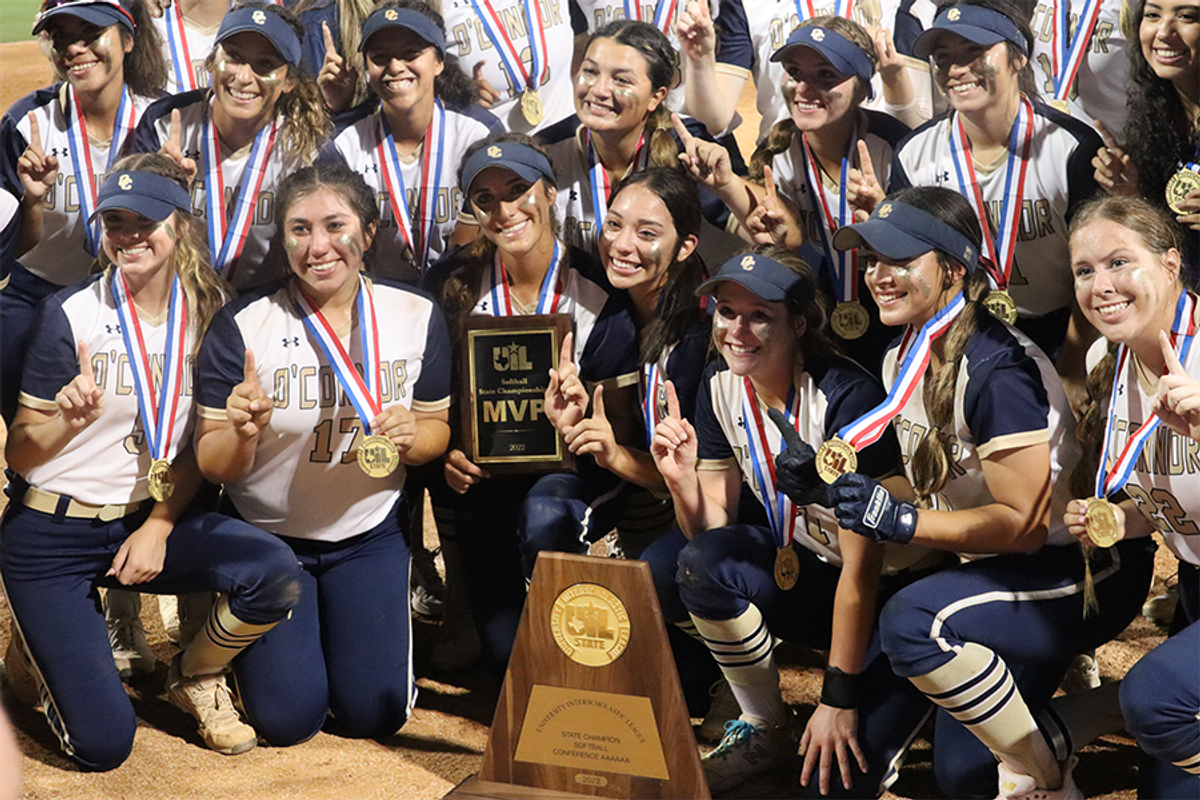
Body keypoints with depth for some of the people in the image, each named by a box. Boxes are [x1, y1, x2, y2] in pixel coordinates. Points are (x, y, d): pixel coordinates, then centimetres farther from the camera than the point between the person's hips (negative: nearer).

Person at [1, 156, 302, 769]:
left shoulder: (206, 313, -1)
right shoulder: (70, 314, -12)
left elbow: (198, 445, 7)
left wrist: (158, 528, -7)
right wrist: (70, 419, -29)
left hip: (146, 516, 4)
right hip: (52, 532, -3)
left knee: (277, 576, -26)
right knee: (103, 745, -11)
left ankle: (195, 675, 6)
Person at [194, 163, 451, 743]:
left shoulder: (417, 317, -8)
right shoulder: (242, 327, -16)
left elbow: (438, 430, 2)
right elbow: (214, 467, -12)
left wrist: (410, 435, -21)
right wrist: (242, 434, -35)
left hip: (369, 536, 2)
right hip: (269, 536, -2)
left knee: (374, 713, -2)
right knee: (287, 717, -9)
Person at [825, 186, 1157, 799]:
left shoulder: (994, 369, -26)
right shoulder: (901, 358, 2)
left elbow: (1025, 523, -26)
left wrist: (901, 522, -32)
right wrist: (838, 484, -4)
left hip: (1084, 573, -9)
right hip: (996, 572, 9)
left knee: (911, 623, -34)